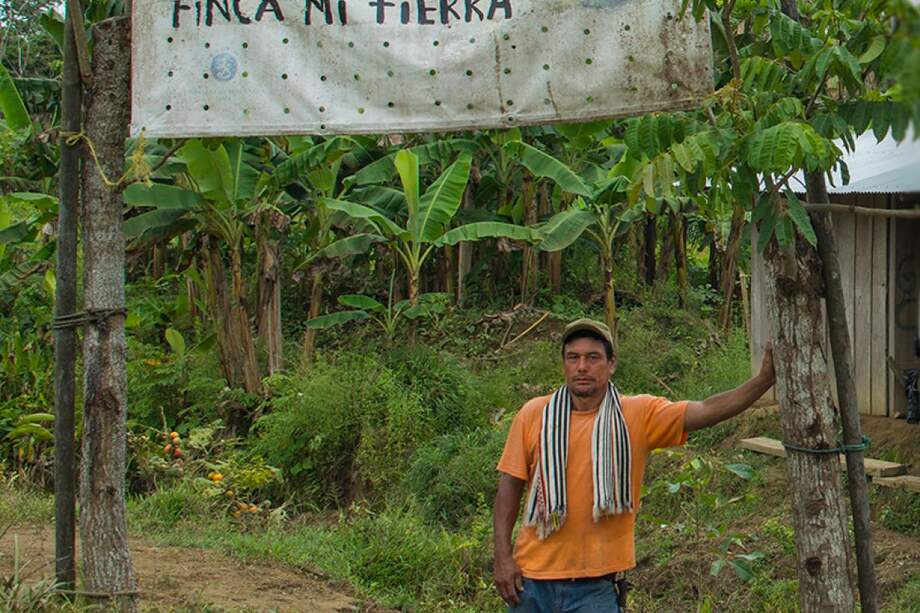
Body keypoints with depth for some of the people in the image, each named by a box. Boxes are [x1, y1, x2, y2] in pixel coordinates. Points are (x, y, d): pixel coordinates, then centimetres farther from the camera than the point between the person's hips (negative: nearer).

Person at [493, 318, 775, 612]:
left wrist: (764, 379, -26)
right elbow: (509, 488, 3)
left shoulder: (640, 415, -4)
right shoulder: (533, 415, -1)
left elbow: (707, 411, -14)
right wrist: (503, 557, -2)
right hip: (531, 577, 2)